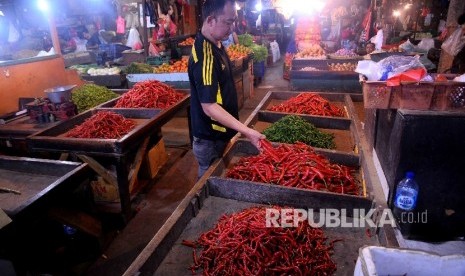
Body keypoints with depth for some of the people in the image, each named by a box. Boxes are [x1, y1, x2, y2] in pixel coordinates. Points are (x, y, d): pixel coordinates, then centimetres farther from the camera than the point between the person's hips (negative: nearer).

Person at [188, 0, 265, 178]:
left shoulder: (216, 44, 3)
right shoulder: (204, 55, -26)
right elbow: (209, 106, -29)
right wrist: (246, 131, -31)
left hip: (220, 135, 9)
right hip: (210, 141, -9)